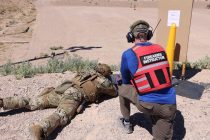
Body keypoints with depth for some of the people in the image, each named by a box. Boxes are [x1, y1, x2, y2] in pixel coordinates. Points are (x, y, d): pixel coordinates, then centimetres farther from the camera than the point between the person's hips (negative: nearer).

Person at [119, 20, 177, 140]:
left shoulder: (128, 54, -7)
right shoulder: (161, 50, 5)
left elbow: (126, 80, 9)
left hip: (146, 105, -2)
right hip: (169, 105, 3)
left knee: (123, 89, 26)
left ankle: (126, 122, 41)